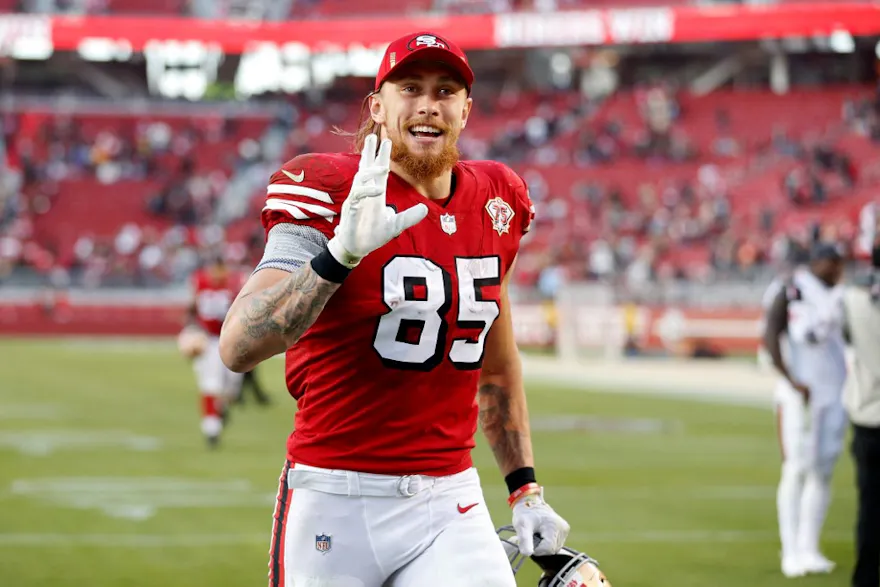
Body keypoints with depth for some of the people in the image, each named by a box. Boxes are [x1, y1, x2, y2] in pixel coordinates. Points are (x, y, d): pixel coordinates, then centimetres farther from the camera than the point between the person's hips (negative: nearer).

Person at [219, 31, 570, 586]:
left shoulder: (496, 202, 8)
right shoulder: (329, 193, -9)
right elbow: (238, 348, -22)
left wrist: (525, 488, 18)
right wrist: (340, 253, -32)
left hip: (450, 503, 4)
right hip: (336, 500, -3)